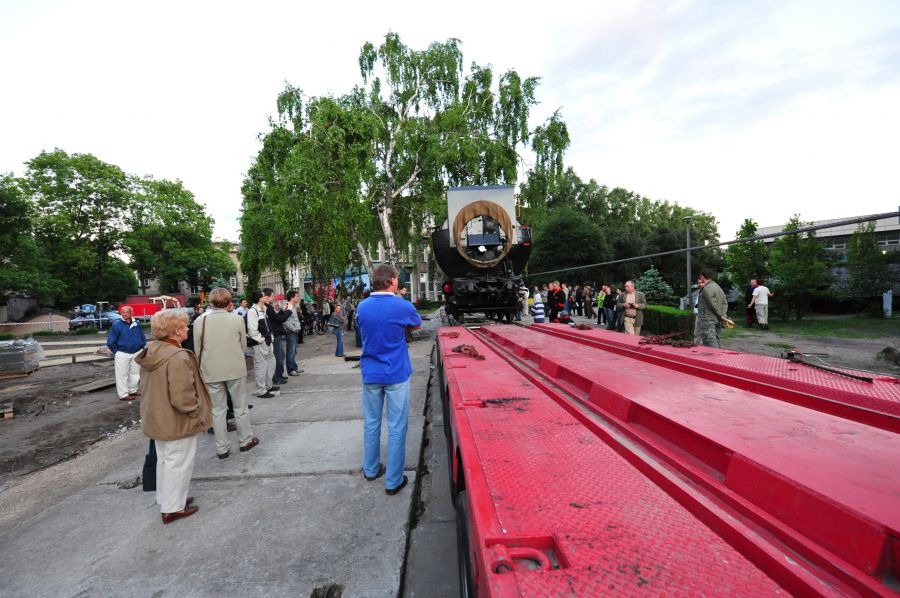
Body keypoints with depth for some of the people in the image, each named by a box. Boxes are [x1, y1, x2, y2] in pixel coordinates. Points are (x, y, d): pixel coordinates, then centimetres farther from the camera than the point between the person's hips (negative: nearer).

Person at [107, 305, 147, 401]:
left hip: (136, 353, 4)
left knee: (135, 373, 15)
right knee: (122, 375, 0)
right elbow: (110, 342, -5)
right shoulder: (117, 325, -9)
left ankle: (133, 390, 29)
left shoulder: (136, 324, 3)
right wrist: (116, 351, -4)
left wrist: (141, 348, 7)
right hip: (122, 354, -4)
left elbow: (143, 338, 13)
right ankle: (123, 394, 7)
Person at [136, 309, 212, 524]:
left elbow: (146, 388, 12)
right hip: (177, 422, -9)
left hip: (157, 420, 9)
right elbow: (182, 398, -30)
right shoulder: (178, 357, -29)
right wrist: (197, 413, -14)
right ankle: (173, 508, 21)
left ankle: (165, 499, 39)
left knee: (164, 460, 23)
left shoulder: (150, 352, 1)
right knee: (179, 463, 7)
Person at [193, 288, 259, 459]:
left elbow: (198, 351, 1)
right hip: (235, 370, -1)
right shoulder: (237, 320, -10)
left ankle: (222, 448, 19)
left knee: (218, 411, 11)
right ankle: (246, 440, 25)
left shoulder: (199, 322, -6)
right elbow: (243, 346, 0)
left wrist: (202, 371, 15)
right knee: (240, 407, 14)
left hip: (211, 372, 1)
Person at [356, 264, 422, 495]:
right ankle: (393, 481, 14)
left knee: (371, 424, 18)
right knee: (397, 427, 5)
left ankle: (371, 469, 36)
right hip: (396, 375, -4)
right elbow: (416, 325, 5)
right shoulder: (403, 306, -13)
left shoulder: (362, 307, -2)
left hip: (370, 374, 5)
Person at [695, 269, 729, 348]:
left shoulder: (707, 289, -15)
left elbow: (713, 304, -18)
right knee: (717, 341, 16)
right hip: (718, 320, 10)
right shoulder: (718, 287, 17)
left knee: (711, 344, -12)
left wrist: (721, 315, -7)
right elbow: (725, 302, 14)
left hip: (708, 320, -10)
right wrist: (724, 315, 5)